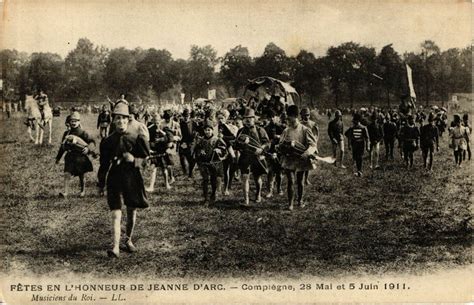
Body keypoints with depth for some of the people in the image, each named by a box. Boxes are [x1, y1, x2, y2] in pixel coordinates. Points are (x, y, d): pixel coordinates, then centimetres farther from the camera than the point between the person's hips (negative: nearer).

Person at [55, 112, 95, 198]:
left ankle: (83, 191, 33)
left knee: (81, 176, 12)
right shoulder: (66, 133, 7)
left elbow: (92, 142, -14)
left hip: (80, 157, -3)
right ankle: (65, 192, -16)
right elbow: (62, 146, 18)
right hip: (70, 157, 3)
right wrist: (58, 157, 21)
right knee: (67, 174, -13)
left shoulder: (82, 133, -6)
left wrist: (88, 148, -35)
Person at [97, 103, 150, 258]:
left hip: (132, 178, 1)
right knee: (116, 214, -11)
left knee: (132, 212, 13)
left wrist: (134, 160, -15)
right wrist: (101, 185, 11)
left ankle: (128, 240, 33)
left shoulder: (136, 139, 0)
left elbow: (146, 158, 6)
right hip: (114, 180, -1)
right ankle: (115, 247, -15)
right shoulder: (107, 141, 2)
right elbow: (104, 165, 9)